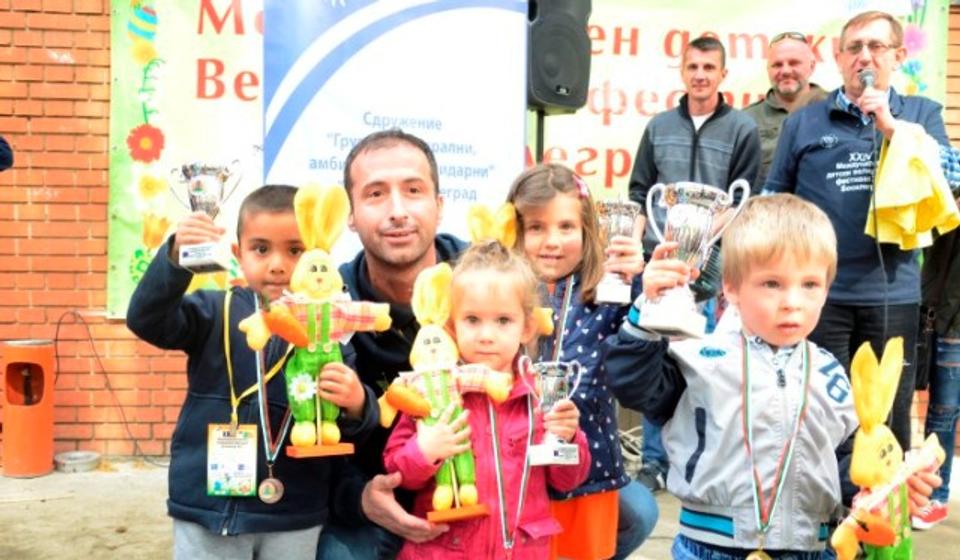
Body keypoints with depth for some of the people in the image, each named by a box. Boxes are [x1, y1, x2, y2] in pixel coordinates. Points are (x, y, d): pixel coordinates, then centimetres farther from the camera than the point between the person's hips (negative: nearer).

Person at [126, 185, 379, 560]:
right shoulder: (215, 312, 0)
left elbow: (356, 421, -3)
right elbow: (145, 320, -14)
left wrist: (356, 404, -27)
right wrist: (176, 257, -29)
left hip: (294, 518, 0)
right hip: (206, 509, 0)